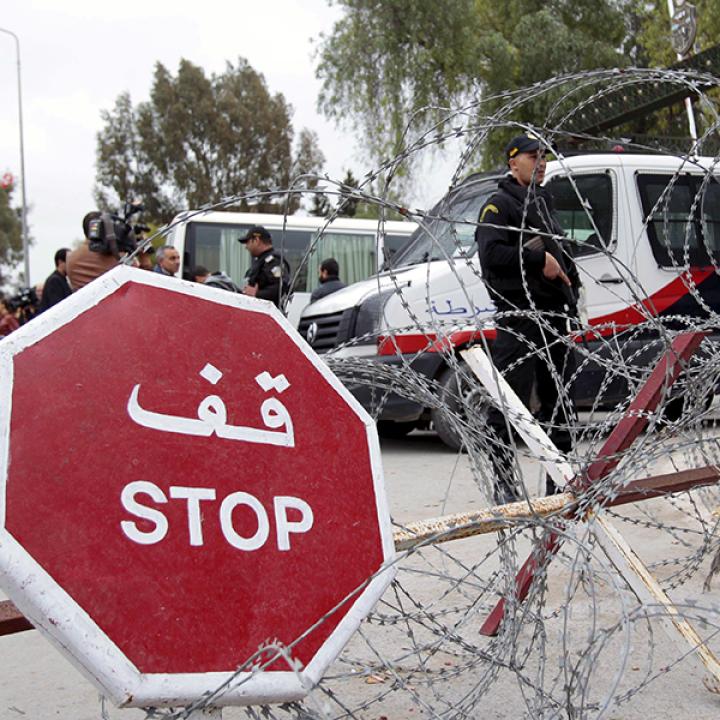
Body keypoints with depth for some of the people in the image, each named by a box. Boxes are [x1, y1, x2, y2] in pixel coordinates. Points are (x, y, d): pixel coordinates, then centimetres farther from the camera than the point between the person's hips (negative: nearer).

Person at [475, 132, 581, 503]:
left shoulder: (543, 204, 25)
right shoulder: (499, 205, -3)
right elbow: (490, 253, -18)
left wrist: (570, 283, 14)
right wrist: (539, 260, -17)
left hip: (554, 313, 9)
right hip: (518, 316, -9)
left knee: (560, 399, 12)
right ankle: (503, 481, -1)